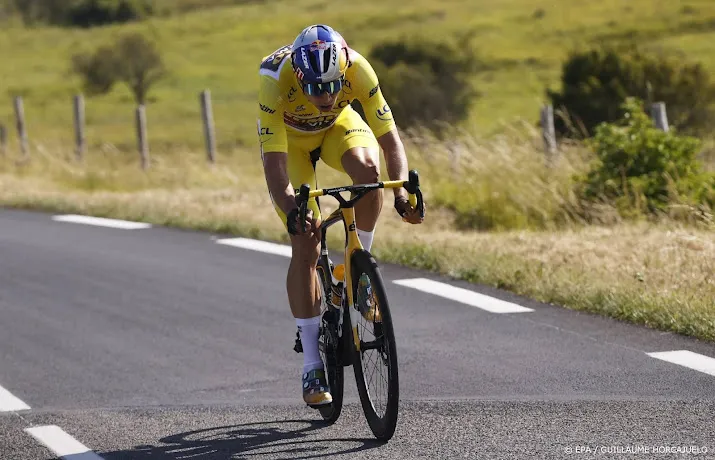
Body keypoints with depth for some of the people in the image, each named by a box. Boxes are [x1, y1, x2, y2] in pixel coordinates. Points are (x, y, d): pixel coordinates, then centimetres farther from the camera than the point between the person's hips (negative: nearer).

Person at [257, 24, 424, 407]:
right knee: (306, 245, -12)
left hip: (338, 125, 2)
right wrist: (291, 211, -58)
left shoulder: (357, 69, -35)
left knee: (367, 167, -34)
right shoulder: (275, 80, -40)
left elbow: (390, 140, -31)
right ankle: (312, 367, -4)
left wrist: (402, 193, -48)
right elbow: (274, 162, -41)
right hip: (289, 136, -2)